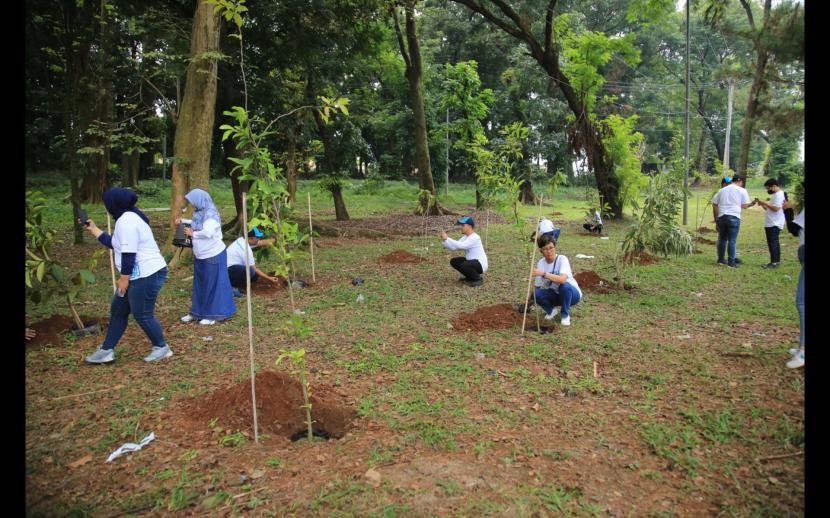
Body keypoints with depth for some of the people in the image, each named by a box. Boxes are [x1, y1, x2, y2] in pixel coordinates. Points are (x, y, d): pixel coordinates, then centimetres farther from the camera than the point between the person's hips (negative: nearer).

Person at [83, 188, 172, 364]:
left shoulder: (126, 221, -18)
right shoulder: (127, 218, 17)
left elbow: (128, 253, -23)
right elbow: (115, 244, 26)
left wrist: (124, 278, -18)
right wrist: (94, 230, 30)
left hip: (146, 276, -12)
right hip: (141, 275, 12)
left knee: (142, 315, -1)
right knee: (118, 310, 16)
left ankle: (162, 348, 15)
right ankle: (106, 350, 25)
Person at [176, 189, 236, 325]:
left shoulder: (211, 215, -20)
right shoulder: (199, 213, 6)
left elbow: (207, 232, -35)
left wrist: (193, 234, -19)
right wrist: (183, 221, 17)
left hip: (213, 256, -9)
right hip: (200, 256, 9)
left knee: (212, 284, 1)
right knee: (199, 284, 17)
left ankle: (214, 314, 12)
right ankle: (197, 312, 29)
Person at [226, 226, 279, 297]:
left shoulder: (242, 240, 1)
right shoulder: (246, 250, -24)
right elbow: (254, 269, -17)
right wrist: (269, 278, -11)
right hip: (227, 270, -10)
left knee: (255, 275, 3)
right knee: (251, 271, -33)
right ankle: (231, 286, -13)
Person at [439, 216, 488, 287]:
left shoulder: (475, 238, -23)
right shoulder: (465, 237, 7)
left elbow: (460, 245, -35)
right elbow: (454, 247, 0)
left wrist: (447, 238, -32)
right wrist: (444, 240, -14)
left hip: (480, 264, -9)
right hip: (471, 261, 10)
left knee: (464, 265, -34)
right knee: (454, 261, 5)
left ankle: (478, 279, -7)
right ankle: (470, 277, 17)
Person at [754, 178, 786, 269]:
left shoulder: (779, 195, -14)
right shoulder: (776, 195, 19)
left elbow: (776, 208, -24)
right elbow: (770, 209, 21)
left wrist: (765, 203, -16)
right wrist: (762, 204, 7)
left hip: (774, 224, -11)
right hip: (772, 223, 11)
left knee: (772, 243, -11)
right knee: (774, 243, 15)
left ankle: (774, 262, -10)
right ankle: (776, 261, 21)